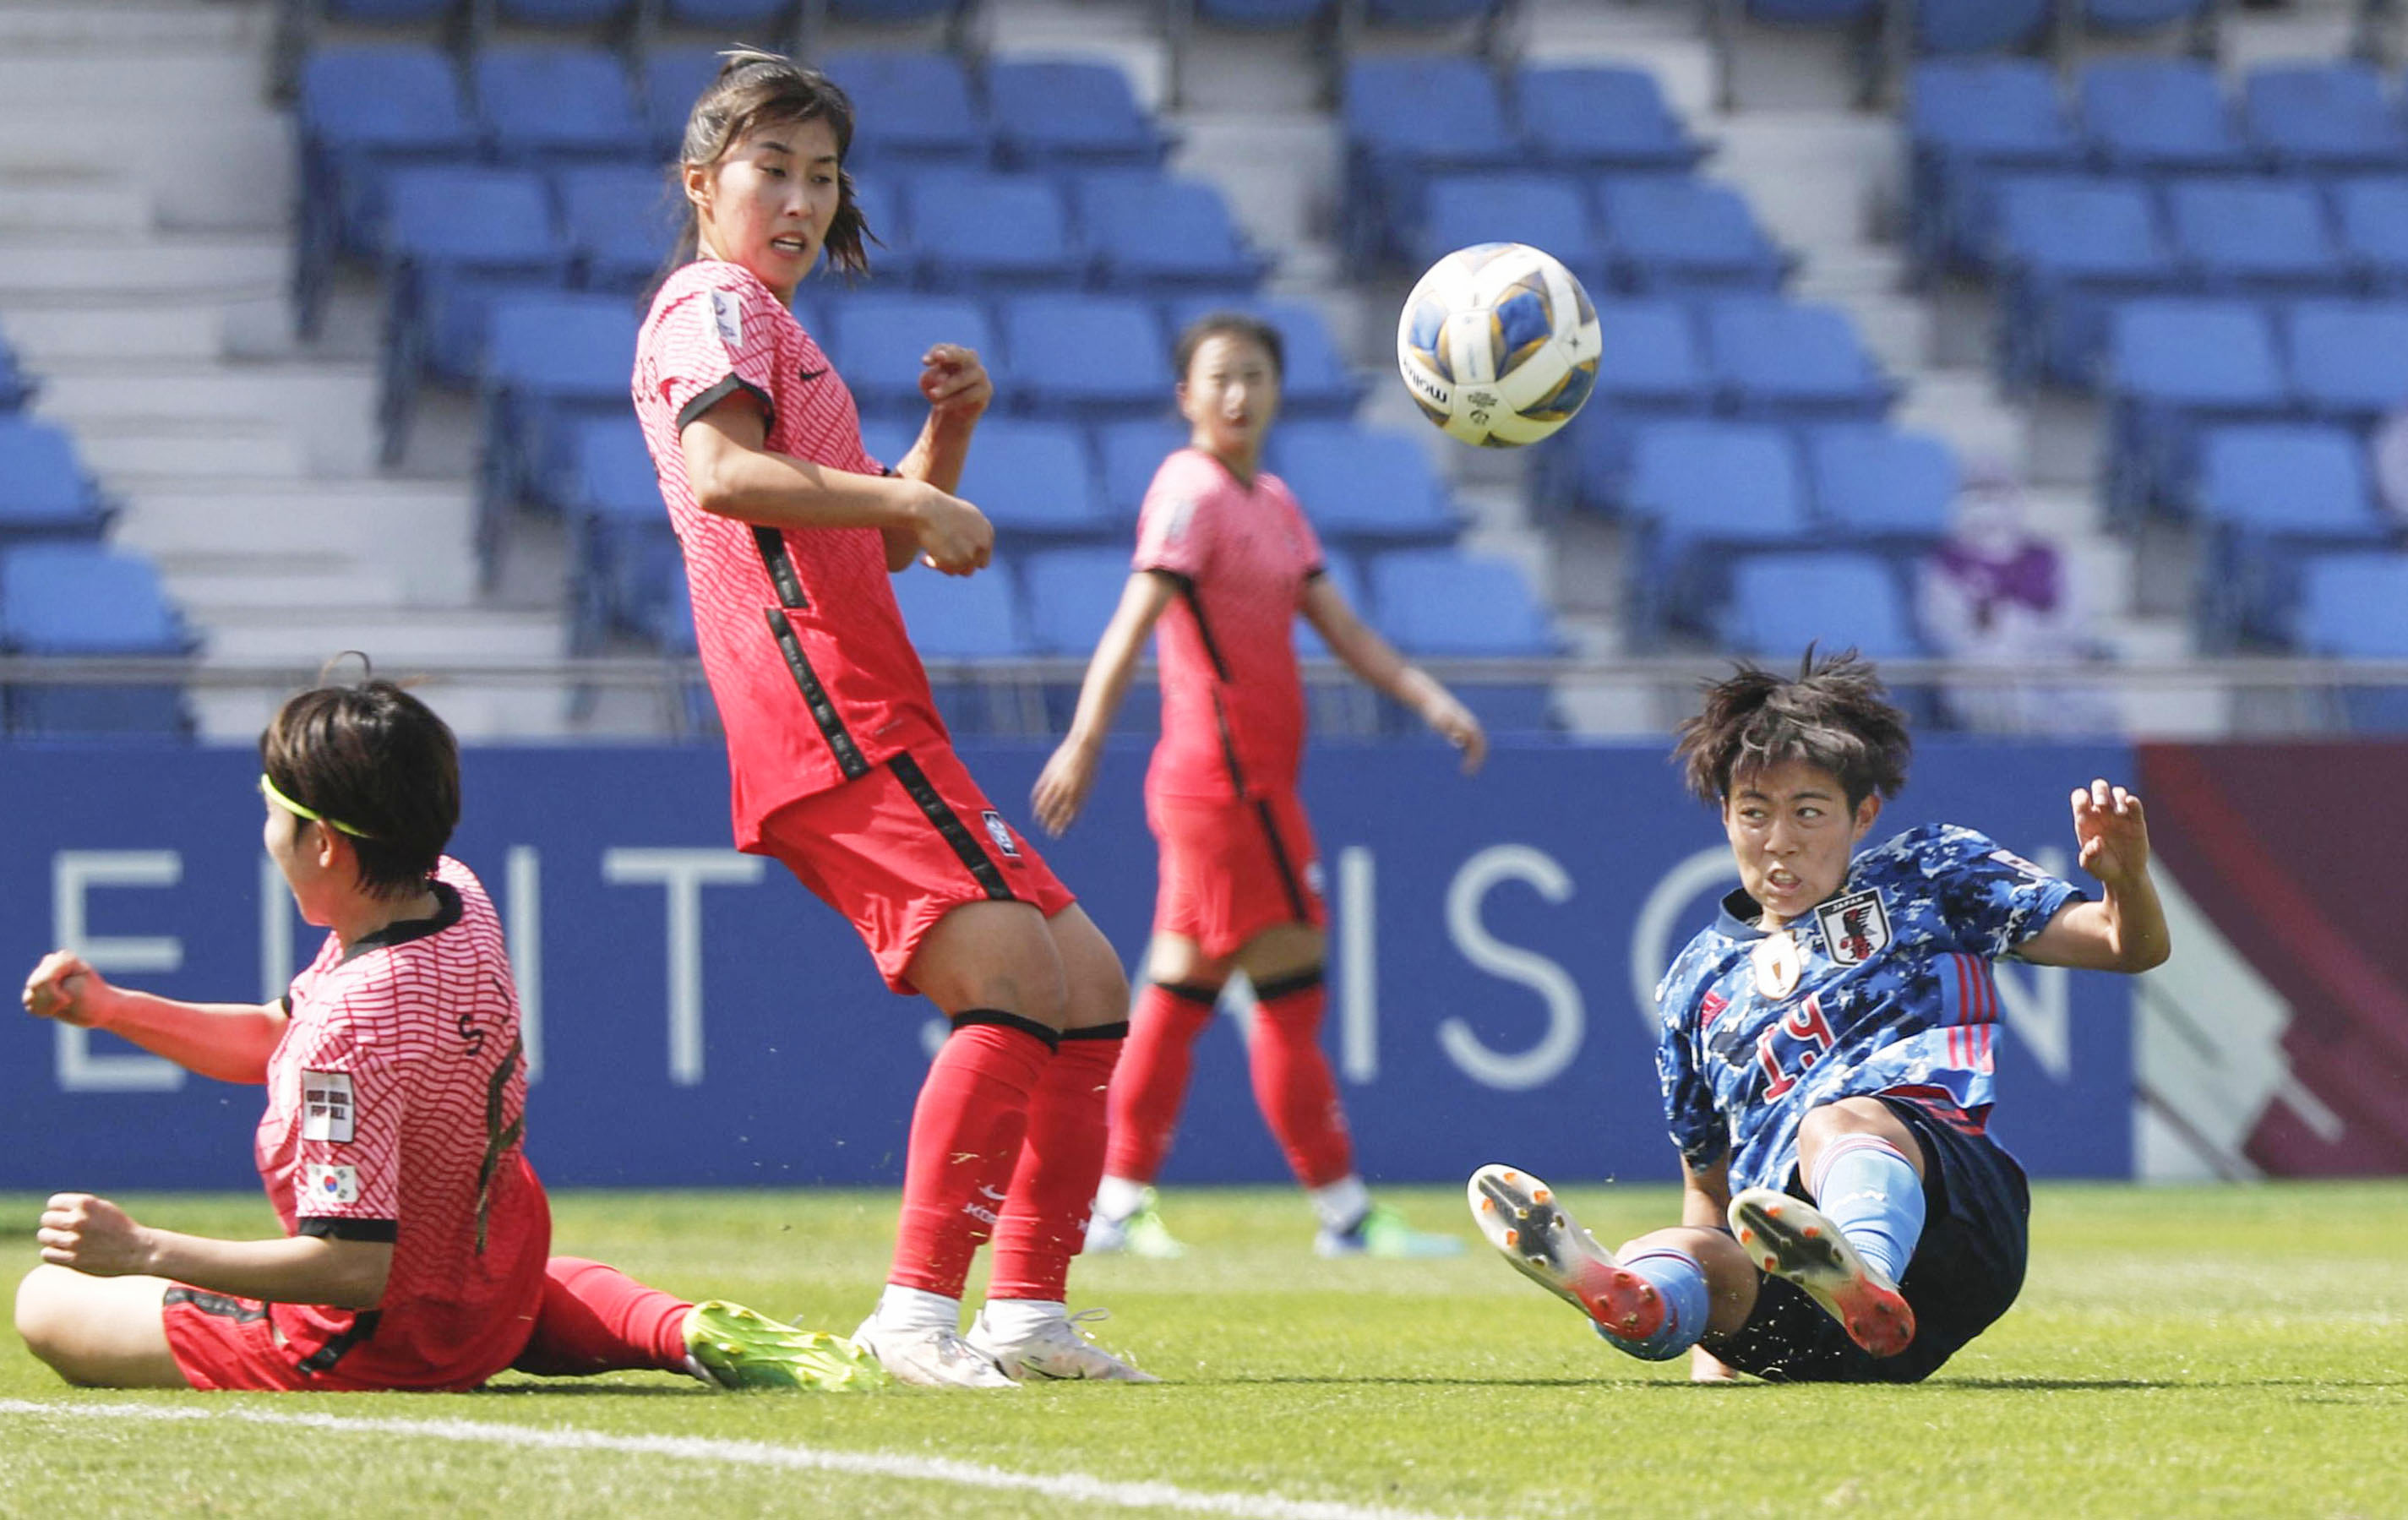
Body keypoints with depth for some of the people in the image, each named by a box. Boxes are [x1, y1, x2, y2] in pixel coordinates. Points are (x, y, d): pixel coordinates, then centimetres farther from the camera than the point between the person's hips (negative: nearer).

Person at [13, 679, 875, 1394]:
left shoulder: (354, 1021, -34)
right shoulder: (456, 896, -8)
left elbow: (355, 1266, -33)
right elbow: (279, 1038, 8)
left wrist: (143, 1250, -32)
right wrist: (113, 1008, -2)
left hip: (380, 1348, -8)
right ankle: (685, 1332, 9)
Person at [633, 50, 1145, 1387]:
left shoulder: (774, 328, 29)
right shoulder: (714, 305, -1)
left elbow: (882, 546, 33)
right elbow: (718, 473, -21)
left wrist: (946, 437, 17)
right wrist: (904, 497, -24)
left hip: (880, 730, 11)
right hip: (826, 721, -11)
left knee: (1088, 982, 8)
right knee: (1012, 967, -23)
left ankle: (1026, 1313, 5)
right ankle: (918, 1310, -24)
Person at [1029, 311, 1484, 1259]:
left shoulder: (1272, 504, 16)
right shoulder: (1192, 494, -11)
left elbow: (1341, 627, 17)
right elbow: (1134, 622, -22)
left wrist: (1427, 697, 5)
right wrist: (1085, 742, -32)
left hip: (1256, 779, 9)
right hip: (1227, 778, -9)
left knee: (1181, 992, 10)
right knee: (1290, 991, -5)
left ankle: (1116, 1207, 13)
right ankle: (1344, 1213, -1)